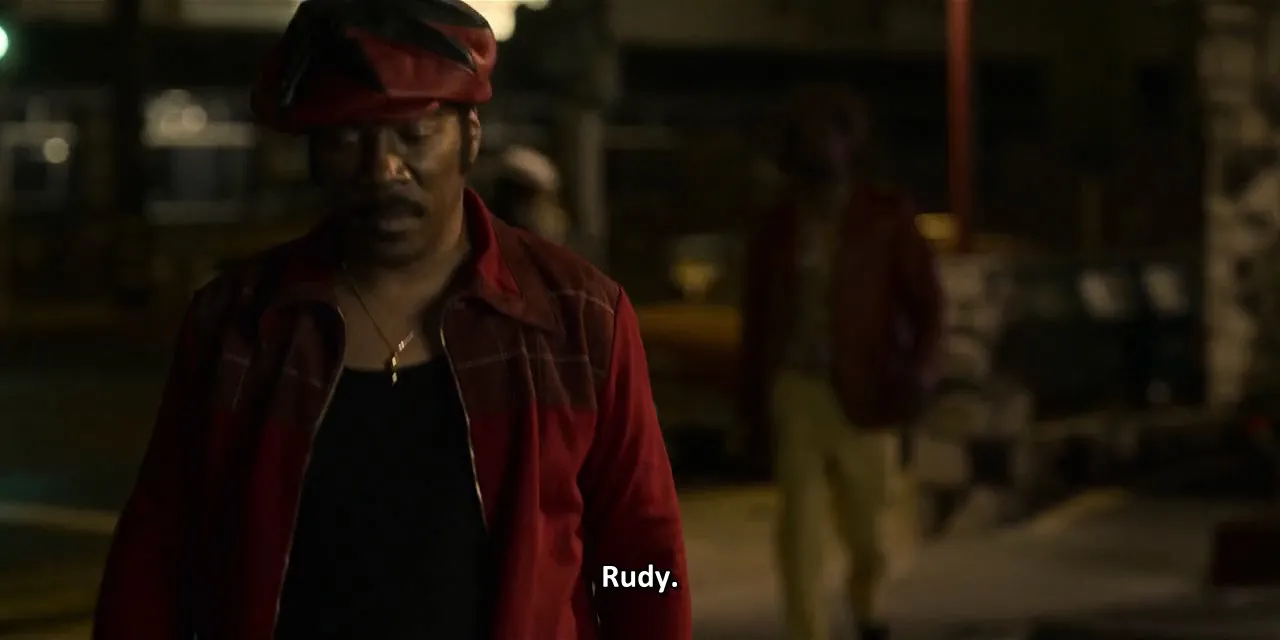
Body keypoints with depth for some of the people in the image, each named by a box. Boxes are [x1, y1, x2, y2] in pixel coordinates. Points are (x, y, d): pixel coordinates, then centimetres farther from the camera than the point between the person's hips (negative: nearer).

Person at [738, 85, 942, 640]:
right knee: (799, 530, -5)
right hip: (794, 391, 1)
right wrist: (752, 400, 7)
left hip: (863, 395, -1)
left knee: (867, 527, 11)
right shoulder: (778, 224, 6)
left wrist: (917, 369, -14)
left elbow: (925, 301, 1)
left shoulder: (886, 216, 2)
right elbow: (756, 315, 10)